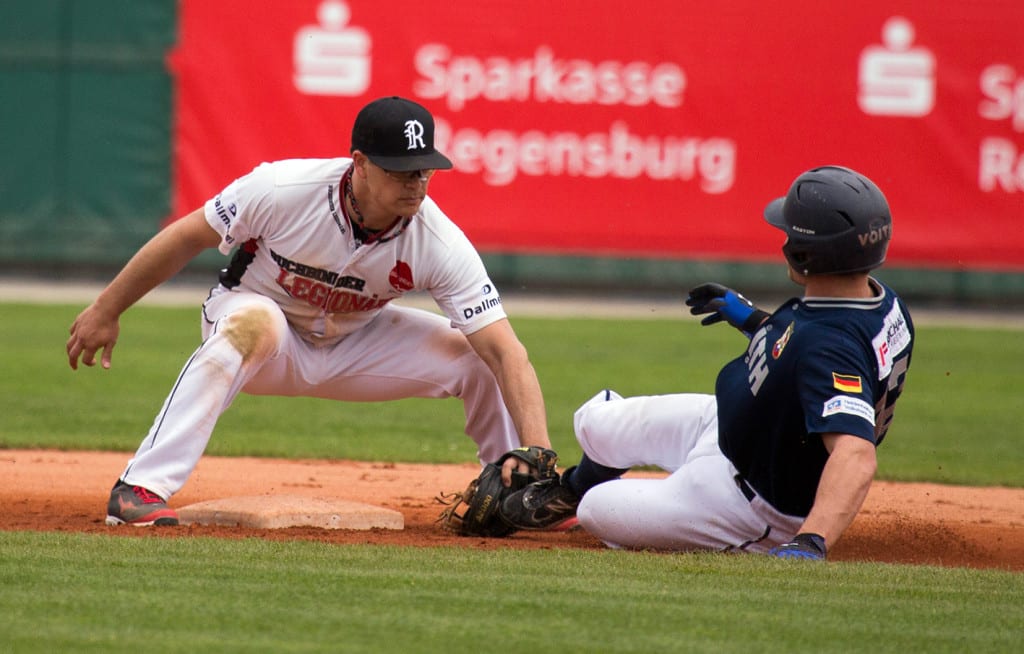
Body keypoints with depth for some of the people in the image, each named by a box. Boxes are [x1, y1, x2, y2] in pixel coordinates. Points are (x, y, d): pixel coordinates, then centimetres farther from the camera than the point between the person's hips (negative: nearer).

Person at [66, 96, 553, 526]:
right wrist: (106, 311, -9)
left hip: (350, 348, 3)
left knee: (478, 357, -15)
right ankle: (140, 490, -39)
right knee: (255, 323, -40)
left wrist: (536, 453, -41)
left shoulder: (440, 244, -25)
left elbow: (507, 350, -29)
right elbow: (189, 237, -16)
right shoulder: (281, 190, -31)